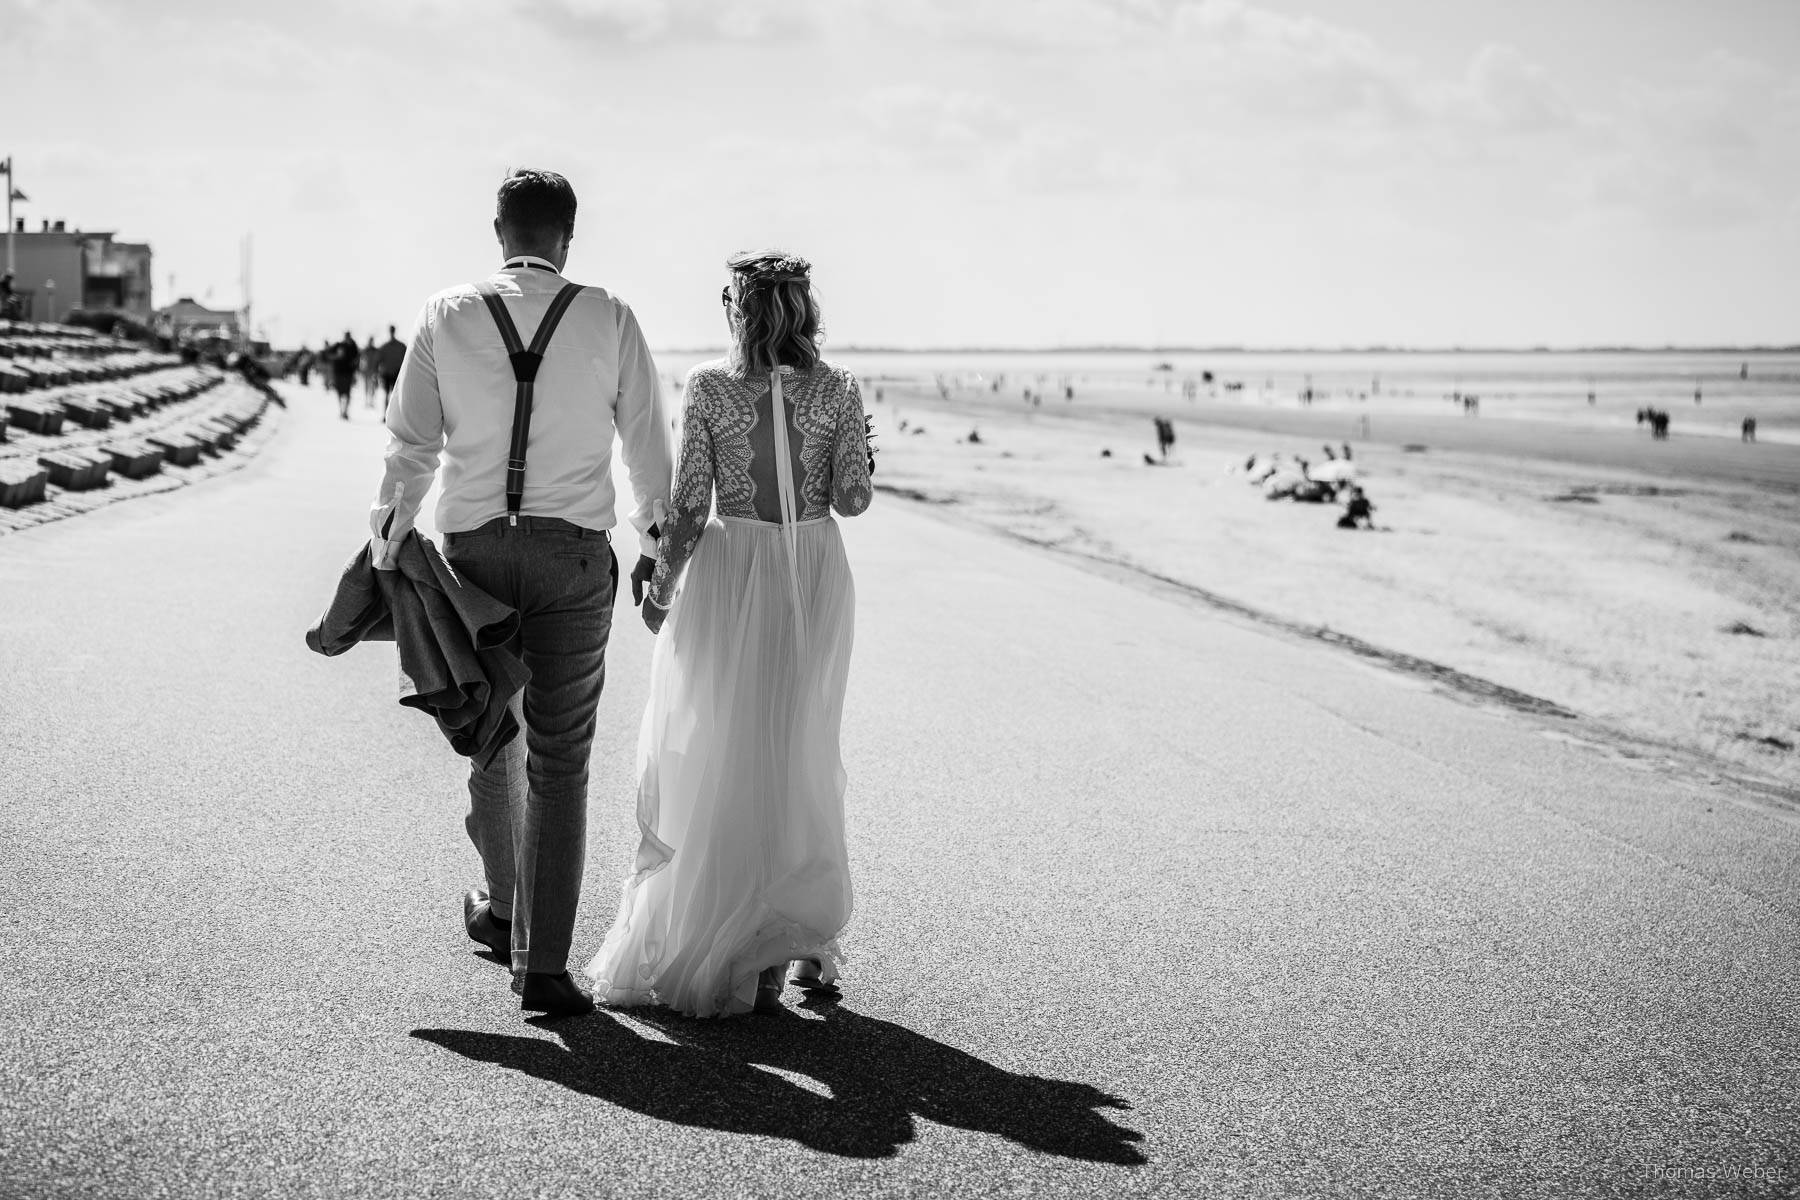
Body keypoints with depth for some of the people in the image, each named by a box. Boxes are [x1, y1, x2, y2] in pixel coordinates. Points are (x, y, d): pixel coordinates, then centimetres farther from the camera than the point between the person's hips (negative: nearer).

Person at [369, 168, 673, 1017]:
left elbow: (410, 447, 1)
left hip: (473, 548, 2)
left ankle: (502, 909, 40)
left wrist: (386, 550, 11)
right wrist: (654, 545, 17)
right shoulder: (609, 320, -2)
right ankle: (542, 966, 2)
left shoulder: (446, 317, 0)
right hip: (573, 553, -2)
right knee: (558, 762, 2)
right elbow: (648, 444, 4)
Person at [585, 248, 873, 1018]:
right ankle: (807, 940, 19)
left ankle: (753, 955, 9)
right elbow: (852, 500, -5)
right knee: (803, 755, 16)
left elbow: (689, 504, -8)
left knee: (724, 758, 8)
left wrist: (662, 584, 6)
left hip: (732, 571, -2)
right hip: (815, 577, 2)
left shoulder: (709, 386, -8)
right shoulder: (837, 389, -3)